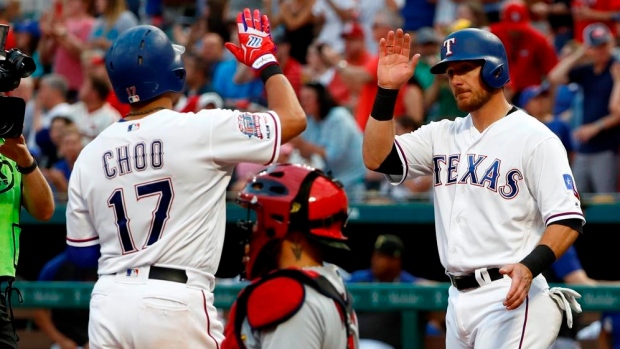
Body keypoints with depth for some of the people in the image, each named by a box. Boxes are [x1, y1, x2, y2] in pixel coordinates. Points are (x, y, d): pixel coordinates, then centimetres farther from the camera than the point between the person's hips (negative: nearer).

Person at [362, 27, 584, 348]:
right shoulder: (442, 135, 14)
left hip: (510, 297, -7)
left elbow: (568, 221, -13)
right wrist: (387, 90, -6)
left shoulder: (535, 139, -7)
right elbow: (377, 159, 3)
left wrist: (530, 267, -30)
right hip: (458, 297, 7)